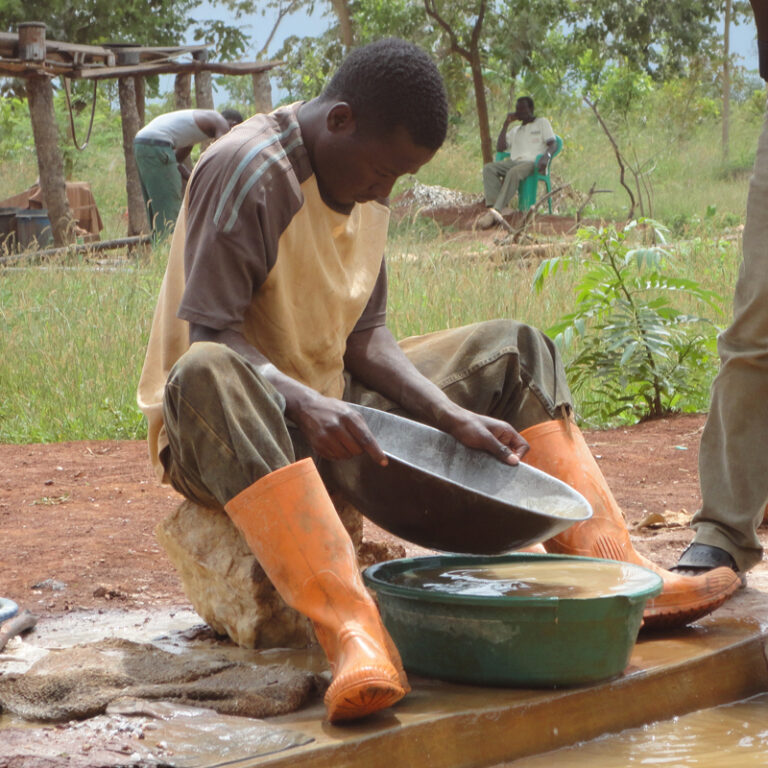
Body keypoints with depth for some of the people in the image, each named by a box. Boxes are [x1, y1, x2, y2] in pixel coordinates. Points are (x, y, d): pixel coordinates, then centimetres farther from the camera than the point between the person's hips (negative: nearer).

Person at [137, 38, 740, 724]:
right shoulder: (246, 172, -18)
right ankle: (352, 632, -58)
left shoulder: (365, 188, 7)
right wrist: (305, 404, -38)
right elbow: (209, 337, -23)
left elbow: (366, 338, 7)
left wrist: (457, 419, -6)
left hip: (333, 410, 8)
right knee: (209, 377, -44)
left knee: (512, 350, 6)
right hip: (222, 432, -8)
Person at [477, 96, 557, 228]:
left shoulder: (542, 122, 17)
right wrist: (506, 124, 18)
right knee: (488, 168, -23)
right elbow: (500, 148, 20)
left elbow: (553, 144, 3)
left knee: (514, 172, -39)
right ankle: (492, 206, -41)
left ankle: (496, 210, -51)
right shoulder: (515, 131, 32)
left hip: (532, 163, -6)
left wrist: (546, 156, -21)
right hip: (514, 162, 6)